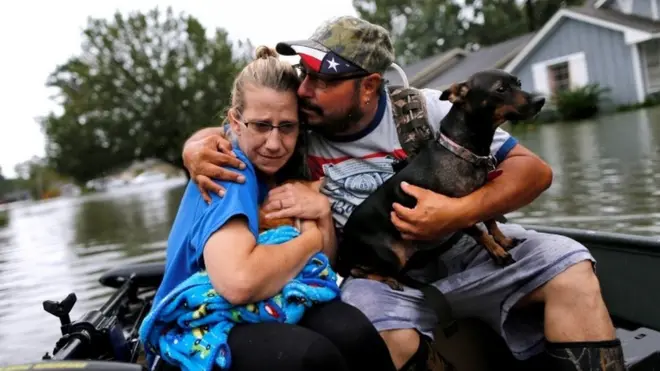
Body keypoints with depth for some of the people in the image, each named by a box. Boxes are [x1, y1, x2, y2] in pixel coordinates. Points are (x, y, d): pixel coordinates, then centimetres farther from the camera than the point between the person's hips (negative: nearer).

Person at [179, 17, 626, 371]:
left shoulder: (422, 110, -12)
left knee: (569, 267, -19)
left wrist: (461, 212, -28)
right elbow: (219, 135, 8)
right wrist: (195, 147, -19)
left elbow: (534, 170, -11)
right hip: (378, 277, -1)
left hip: (462, 252, 2)